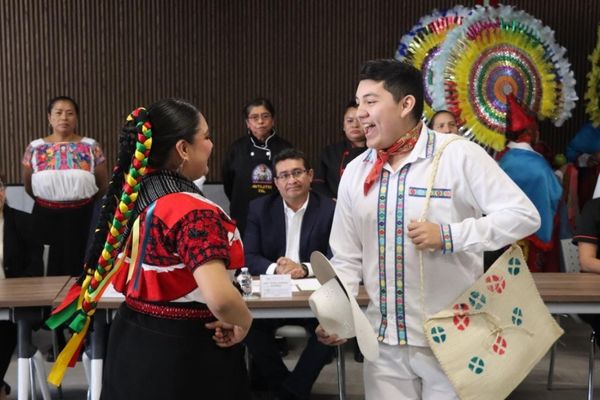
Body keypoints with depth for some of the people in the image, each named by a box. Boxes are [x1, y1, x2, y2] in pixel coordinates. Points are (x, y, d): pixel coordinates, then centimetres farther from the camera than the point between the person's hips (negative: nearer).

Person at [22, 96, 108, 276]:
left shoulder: (91, 147, -2)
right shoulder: (35, 148, 2)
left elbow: (103, 184, 4)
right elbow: (28, 186, 13)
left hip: (80, 214, -1)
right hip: (46, 214, 1)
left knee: (75, 264, 4)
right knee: (52, 264, 6)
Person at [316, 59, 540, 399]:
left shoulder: (459, 155, -8)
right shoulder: (355, 173, 5)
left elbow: (524, 215, -10)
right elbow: (346, 259, 8)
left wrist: (449, 236, -19)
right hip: (384, 343, 4)